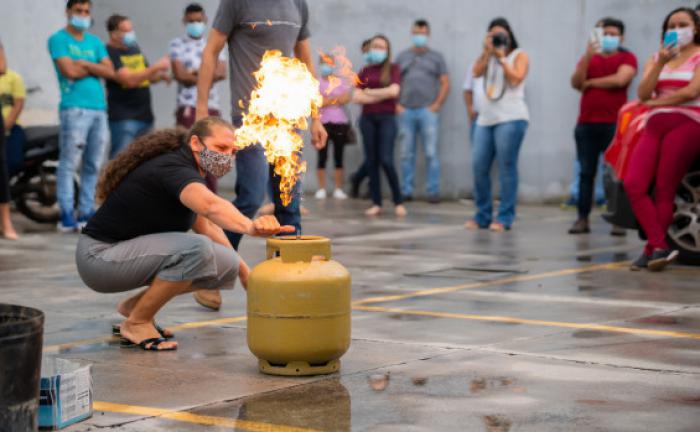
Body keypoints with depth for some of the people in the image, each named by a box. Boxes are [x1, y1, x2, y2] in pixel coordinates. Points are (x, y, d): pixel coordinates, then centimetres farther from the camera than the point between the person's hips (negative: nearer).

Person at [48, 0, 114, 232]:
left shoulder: (95, 42, 20)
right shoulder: (58, 39, 2)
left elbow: (110, 71, 8)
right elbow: (70, 71, -10)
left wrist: (85, 64, -4)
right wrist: (95, 69, 3)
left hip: (99, 108, 6)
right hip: (74, 108, -6)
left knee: (93, 166, 6)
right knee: (69, 163, -9)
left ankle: (86, 213, 12)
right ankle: (67, 216, -9)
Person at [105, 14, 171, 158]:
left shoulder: (134, 49, 15)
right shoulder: (109, 53, -10)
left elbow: (146, 76, 25)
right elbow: (129, 80, -20)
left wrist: (160, 76, 3)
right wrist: (156, 67, -22)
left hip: (145, 115, 8)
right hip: (123, 118, -8)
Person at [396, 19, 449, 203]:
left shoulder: (436, 57, 9)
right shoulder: (402, 57, 15)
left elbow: (445, 83, 4)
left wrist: (437, 105, -6)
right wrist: (396, 105, 1)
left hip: (428, 111, -2)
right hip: (406, 111, 2)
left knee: (431, 153, -6)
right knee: (406, 154, 3)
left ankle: (433, 191, -3)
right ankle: (406, 190, 9)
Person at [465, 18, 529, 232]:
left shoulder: (519, 55, 6)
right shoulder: (488, 57, 20)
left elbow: (515, 79, -8)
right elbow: (477, 72, 2)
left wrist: (501, 57, -6)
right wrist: (487, 51, -4)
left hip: (511, 118, -5)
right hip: (486, 118, 5)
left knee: (506, 168, -8)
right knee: (479, 167, 0)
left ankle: (505, 218, -7)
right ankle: (482, 215, 8)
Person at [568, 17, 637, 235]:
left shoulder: (627, 58, 6)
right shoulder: (589, 58, 17)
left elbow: (619, 80, -13)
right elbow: (575, 83, 2)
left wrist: (590, 83, -1)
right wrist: (588, 57, -12)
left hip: (613, 124, -4)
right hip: (587, 123, 4)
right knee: (586, 172, 2)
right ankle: (583, 219, 1)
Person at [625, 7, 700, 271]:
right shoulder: (656, 59, 22)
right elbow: (643, 94, 6)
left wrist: (656, 102, 2)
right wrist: (660, 63, -6)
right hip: (654, 126, 5)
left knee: (663, 191, -10)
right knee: (633, 185, -13)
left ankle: (652, 250, -6)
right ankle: (660, 247, -16)